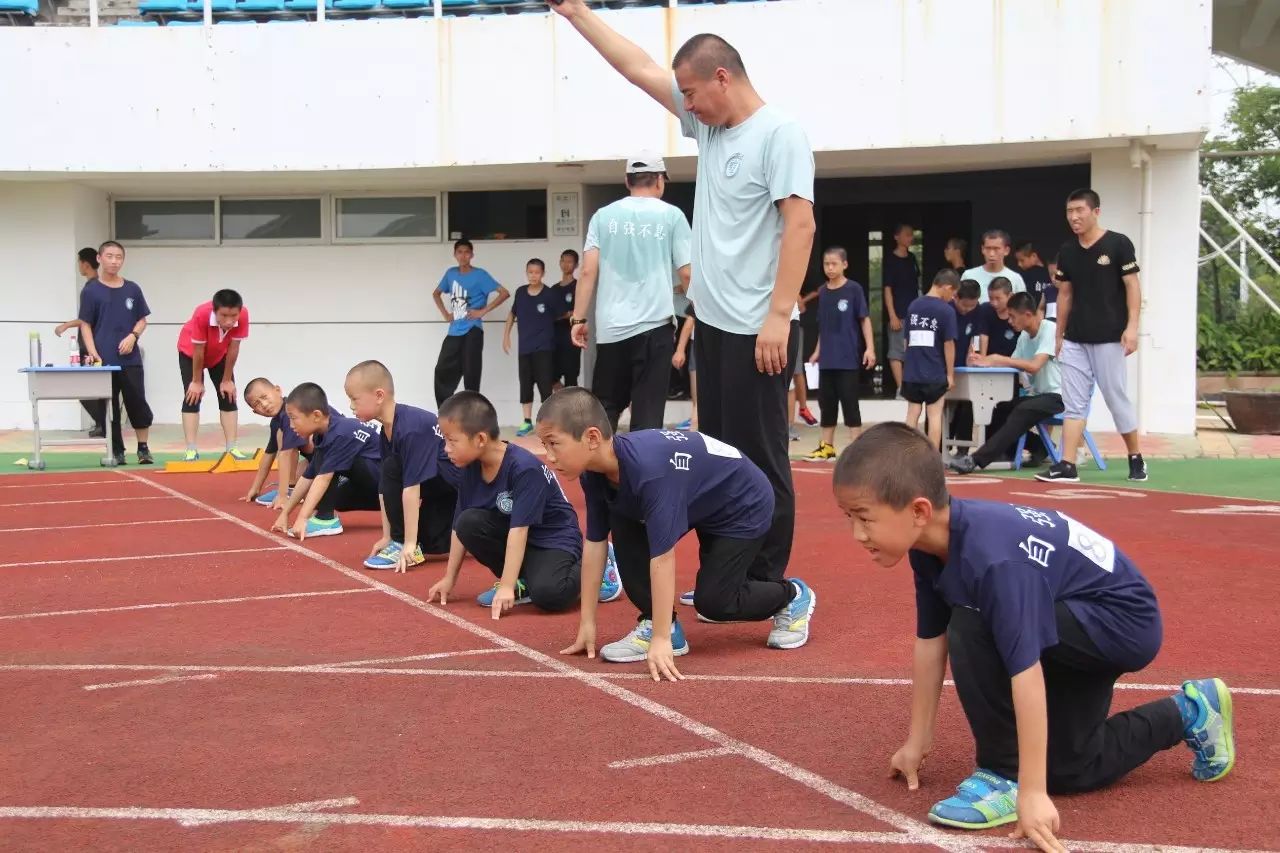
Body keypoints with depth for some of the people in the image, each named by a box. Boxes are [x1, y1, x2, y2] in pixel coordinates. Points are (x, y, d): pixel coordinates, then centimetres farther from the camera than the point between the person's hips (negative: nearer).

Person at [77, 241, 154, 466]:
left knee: (138, 403, -2)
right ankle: (116, 451, 12)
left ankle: (143, 448, 9)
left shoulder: (133, 289, 8)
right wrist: (93, 353, -10)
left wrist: (133, 336, -7)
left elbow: (142, 320, 13)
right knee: (109, 407, 3)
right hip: (103, 361, -1)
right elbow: (85, 325, 2)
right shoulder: (90, 291, 2)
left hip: (131, 359, 1)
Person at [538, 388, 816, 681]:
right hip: (698, 506, 8)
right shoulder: (594, 473, -16)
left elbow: (662, 557, -40)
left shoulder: (649, 470, -41)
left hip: (744, 507, -7)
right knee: (622, 524, -12)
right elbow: (595, 544, -8)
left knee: (711, 600, -13)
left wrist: (661, 640, -37)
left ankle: (792, 596, 15)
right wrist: (587, 623, -6)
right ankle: (659, 624, -3)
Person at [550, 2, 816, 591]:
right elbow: (639, 69, 17)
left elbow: (801, 225, -18)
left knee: (759, 458, -2)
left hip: (756, 327, -9)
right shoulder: (707, 124, 12)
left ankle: (768, 587, 7)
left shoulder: (779, 134, -11)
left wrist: (779, 315, -23)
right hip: (712, 320, 9)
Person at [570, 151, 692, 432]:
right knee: (647, 412, 0)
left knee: (604, 408, 13)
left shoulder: (603, 216, 6)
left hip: (610, 327, 2)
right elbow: (687, 273, 0)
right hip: (654, 326, -2)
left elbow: (588, 271, -1)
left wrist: (579, 318, 4)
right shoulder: (671, 215, 1)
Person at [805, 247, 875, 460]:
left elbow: (865, 319, -5)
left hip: (849, 358, -5)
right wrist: (817, 352, 15)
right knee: (826, 402, 9)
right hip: (827, 358, 5)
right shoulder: (823, 292, 8)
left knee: (849, 402, -3)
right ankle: (827, 446, 18)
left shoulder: (854, 289, -6)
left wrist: (870, 348, -12)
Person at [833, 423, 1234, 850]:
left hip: (1124, 622, -9)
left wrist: (1032, 793, -36)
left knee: (973, 628, -30)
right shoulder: (929, 546, -12)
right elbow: (930, 643, -3)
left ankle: (1004, 774, -13)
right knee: (1067, 772, 15)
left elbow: (1026, 675, -39)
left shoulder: (994, 560, -39)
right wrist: (917, 742, 3)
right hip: (1077, 628, 10)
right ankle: (1189, 713, 33)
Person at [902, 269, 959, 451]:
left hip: (911, 373, 5)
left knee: (912, 415, 12)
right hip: (935, 374, -5)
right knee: (934, 416, 3)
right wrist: (950, 374, -3)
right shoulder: (946, 310, -11)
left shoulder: (913, 306, 6)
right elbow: (949, 344, -10)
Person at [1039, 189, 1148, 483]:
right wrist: (1058, 334, 14)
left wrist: (1131, 326, -16)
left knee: (1117, 398, 2)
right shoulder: (1067, 250, 9)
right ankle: (1068, 466, 0)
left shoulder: (1118, 244, -6)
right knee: (1073, 403, 1)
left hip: (1109, 338, -5)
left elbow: (1132, 286, -7)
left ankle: (1136, 459, 19)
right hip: (1074, 340, 5)